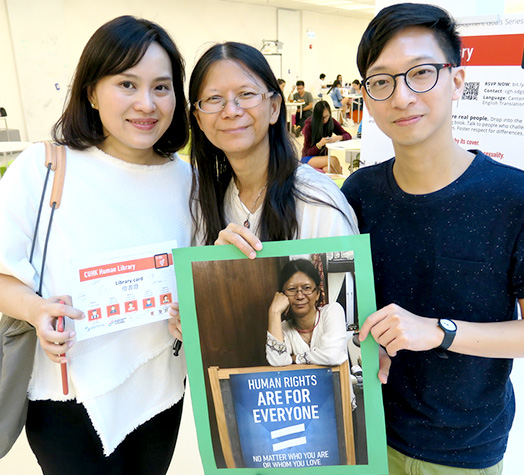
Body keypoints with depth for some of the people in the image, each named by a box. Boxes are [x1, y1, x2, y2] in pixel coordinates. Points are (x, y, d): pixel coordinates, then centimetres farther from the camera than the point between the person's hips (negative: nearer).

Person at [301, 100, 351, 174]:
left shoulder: (331, 122, -3)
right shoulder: (309, 126, -14)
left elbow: (348, 135, 0)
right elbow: (308, 152, -13)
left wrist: (338, 137, -24)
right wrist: (320, 144, -33)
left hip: (323, 157, 4)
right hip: (308, 158, -3)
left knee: (328, 170, -31)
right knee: (333, 160, -29)